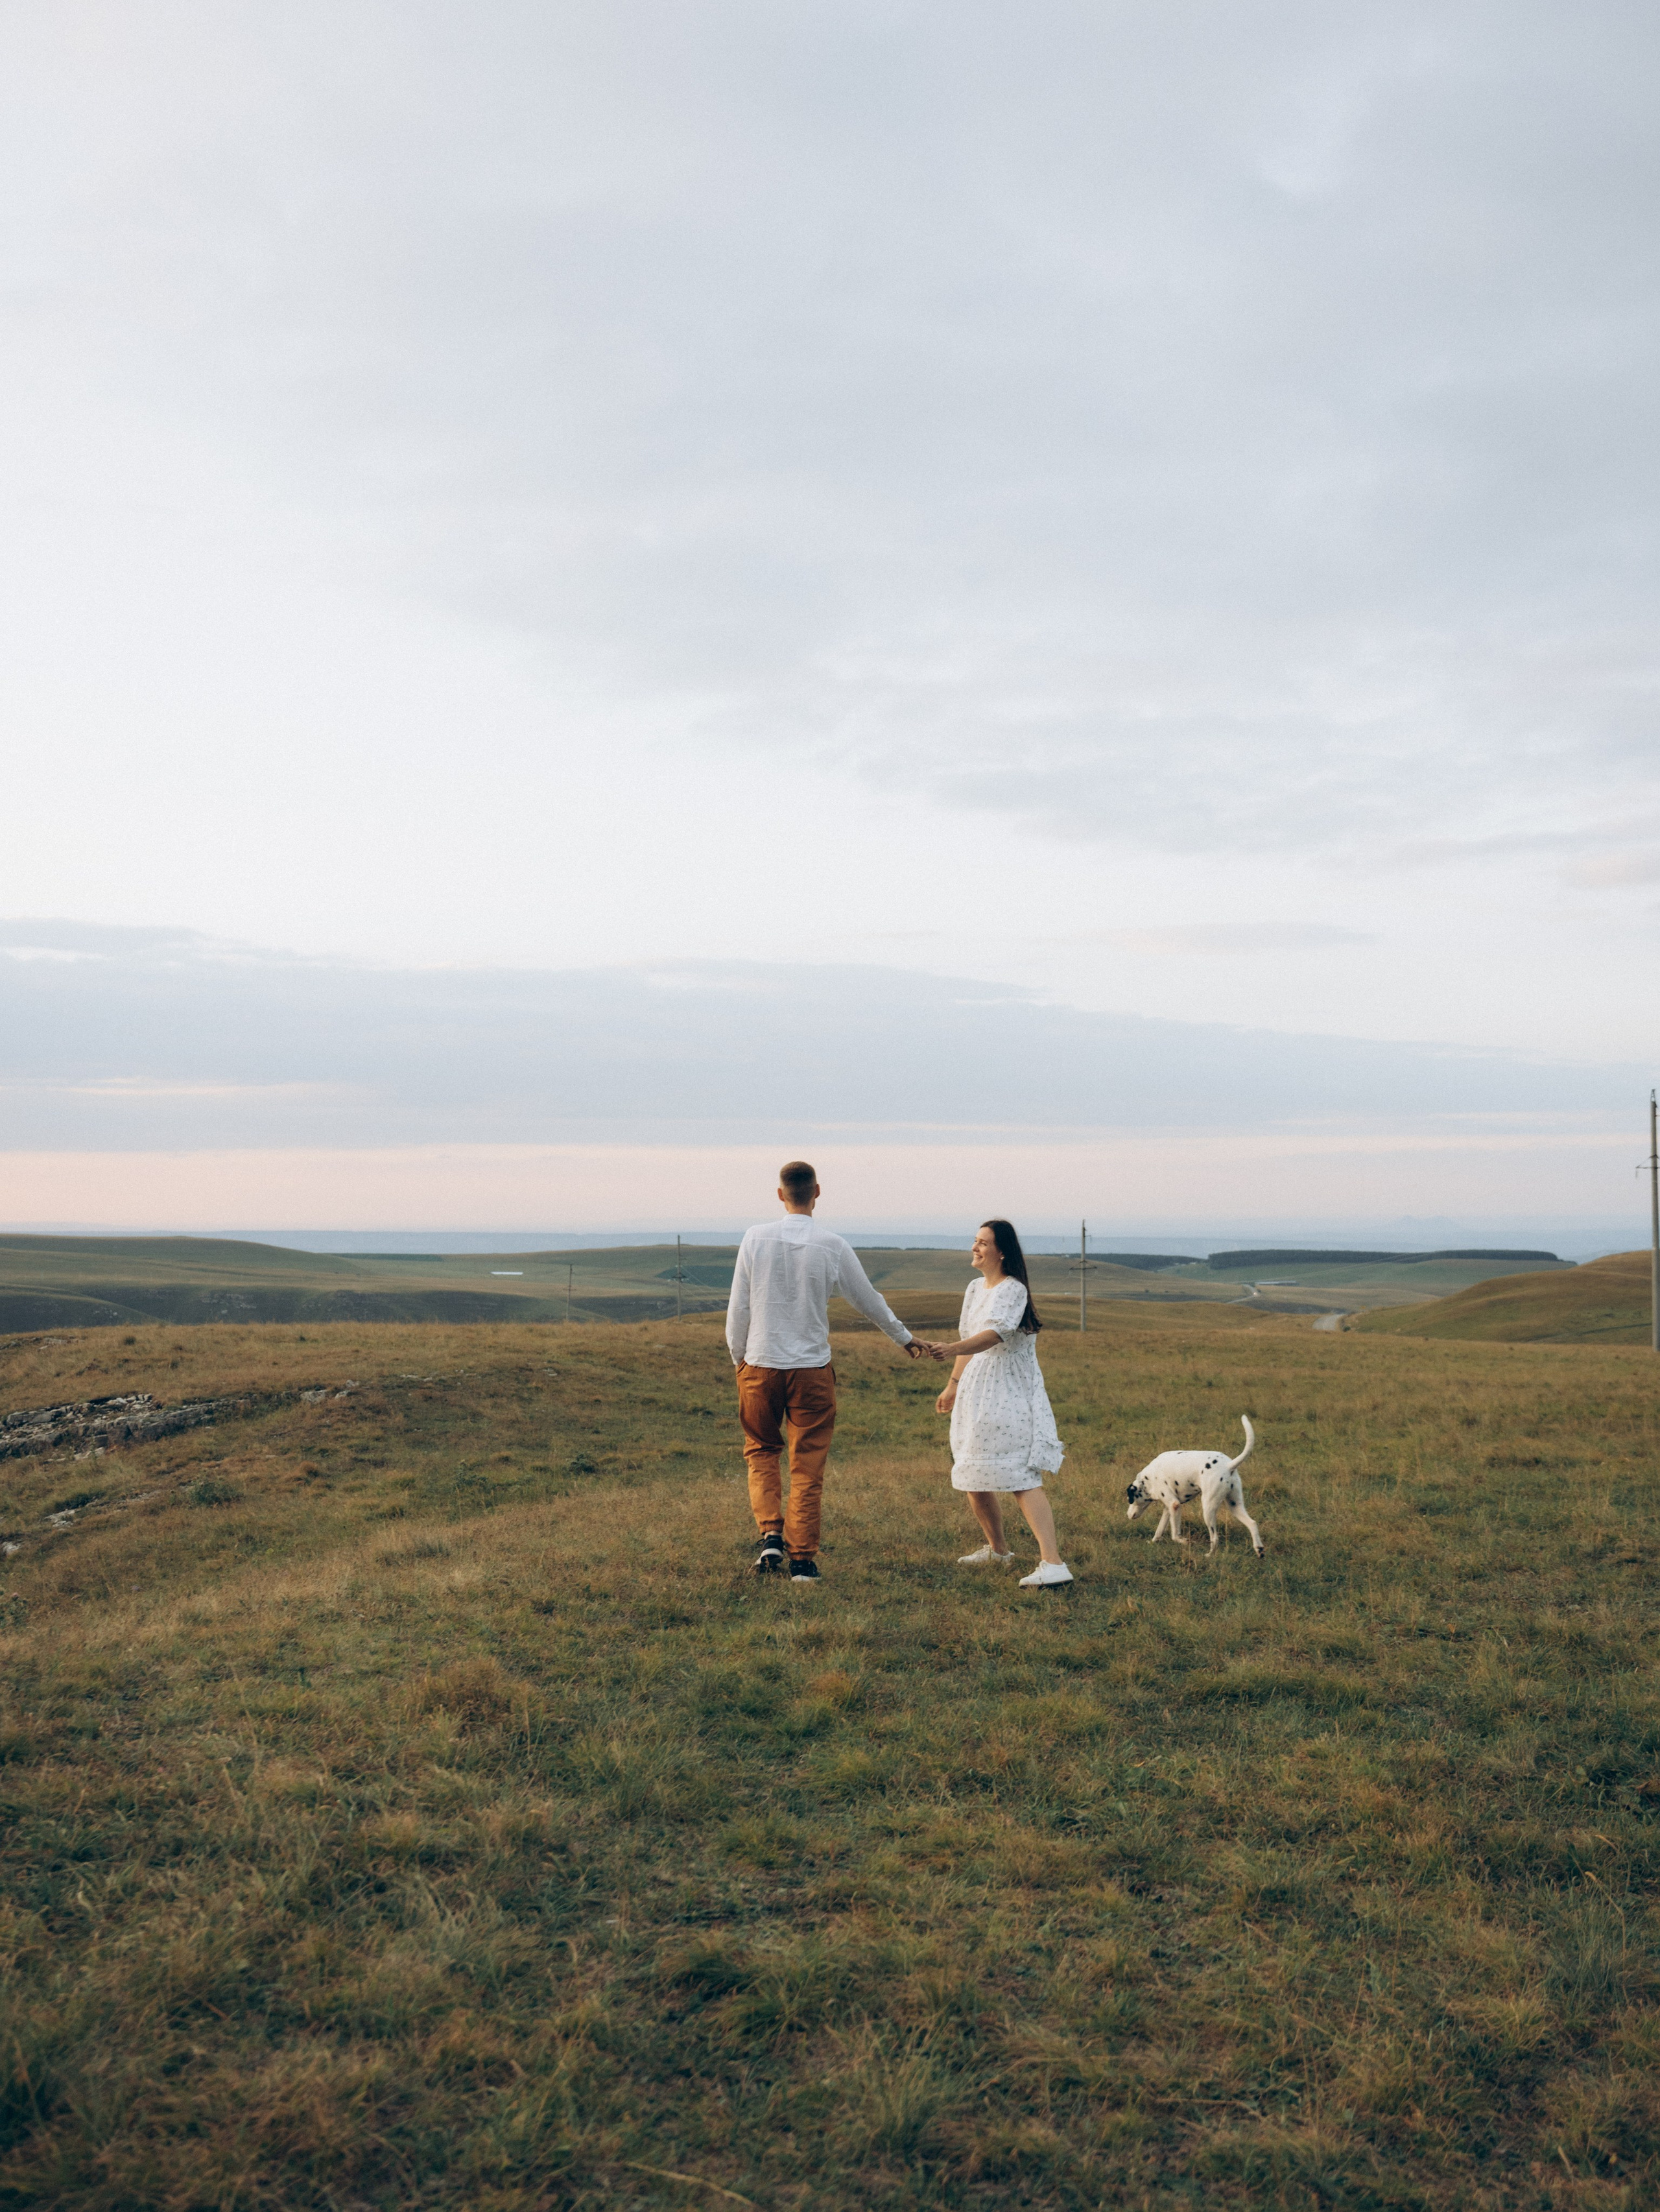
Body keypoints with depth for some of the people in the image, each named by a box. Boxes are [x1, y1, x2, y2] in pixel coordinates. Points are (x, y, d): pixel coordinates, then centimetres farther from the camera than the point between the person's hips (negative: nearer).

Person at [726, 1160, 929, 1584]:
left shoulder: (757, 1237, -6)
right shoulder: (833, 1246, -6)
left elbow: (738, 1306, -1)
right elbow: (868, 1300, 6)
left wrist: (739, 1357, 14)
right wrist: (905, 1338, 22)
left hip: (760, 1364, 1)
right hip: (812, 1368, -1)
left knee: (761, 1452, 19)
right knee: (808, 1466, 7)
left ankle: (771, 1535, 2)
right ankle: (802, 1559, 8)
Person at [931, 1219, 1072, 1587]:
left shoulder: (1013, 1289, -14)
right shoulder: (974, 1291, 14)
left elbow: (994, 1335, -29)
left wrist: (951, 1349, -44)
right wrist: (953, 1386, 28)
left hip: (1012, 1394, -9)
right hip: (977, 1391, 9)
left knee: (1023, 1477, -17)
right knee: (973, 1477, 14)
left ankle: (1053, 1563, -23)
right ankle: (996, 1550, 33)